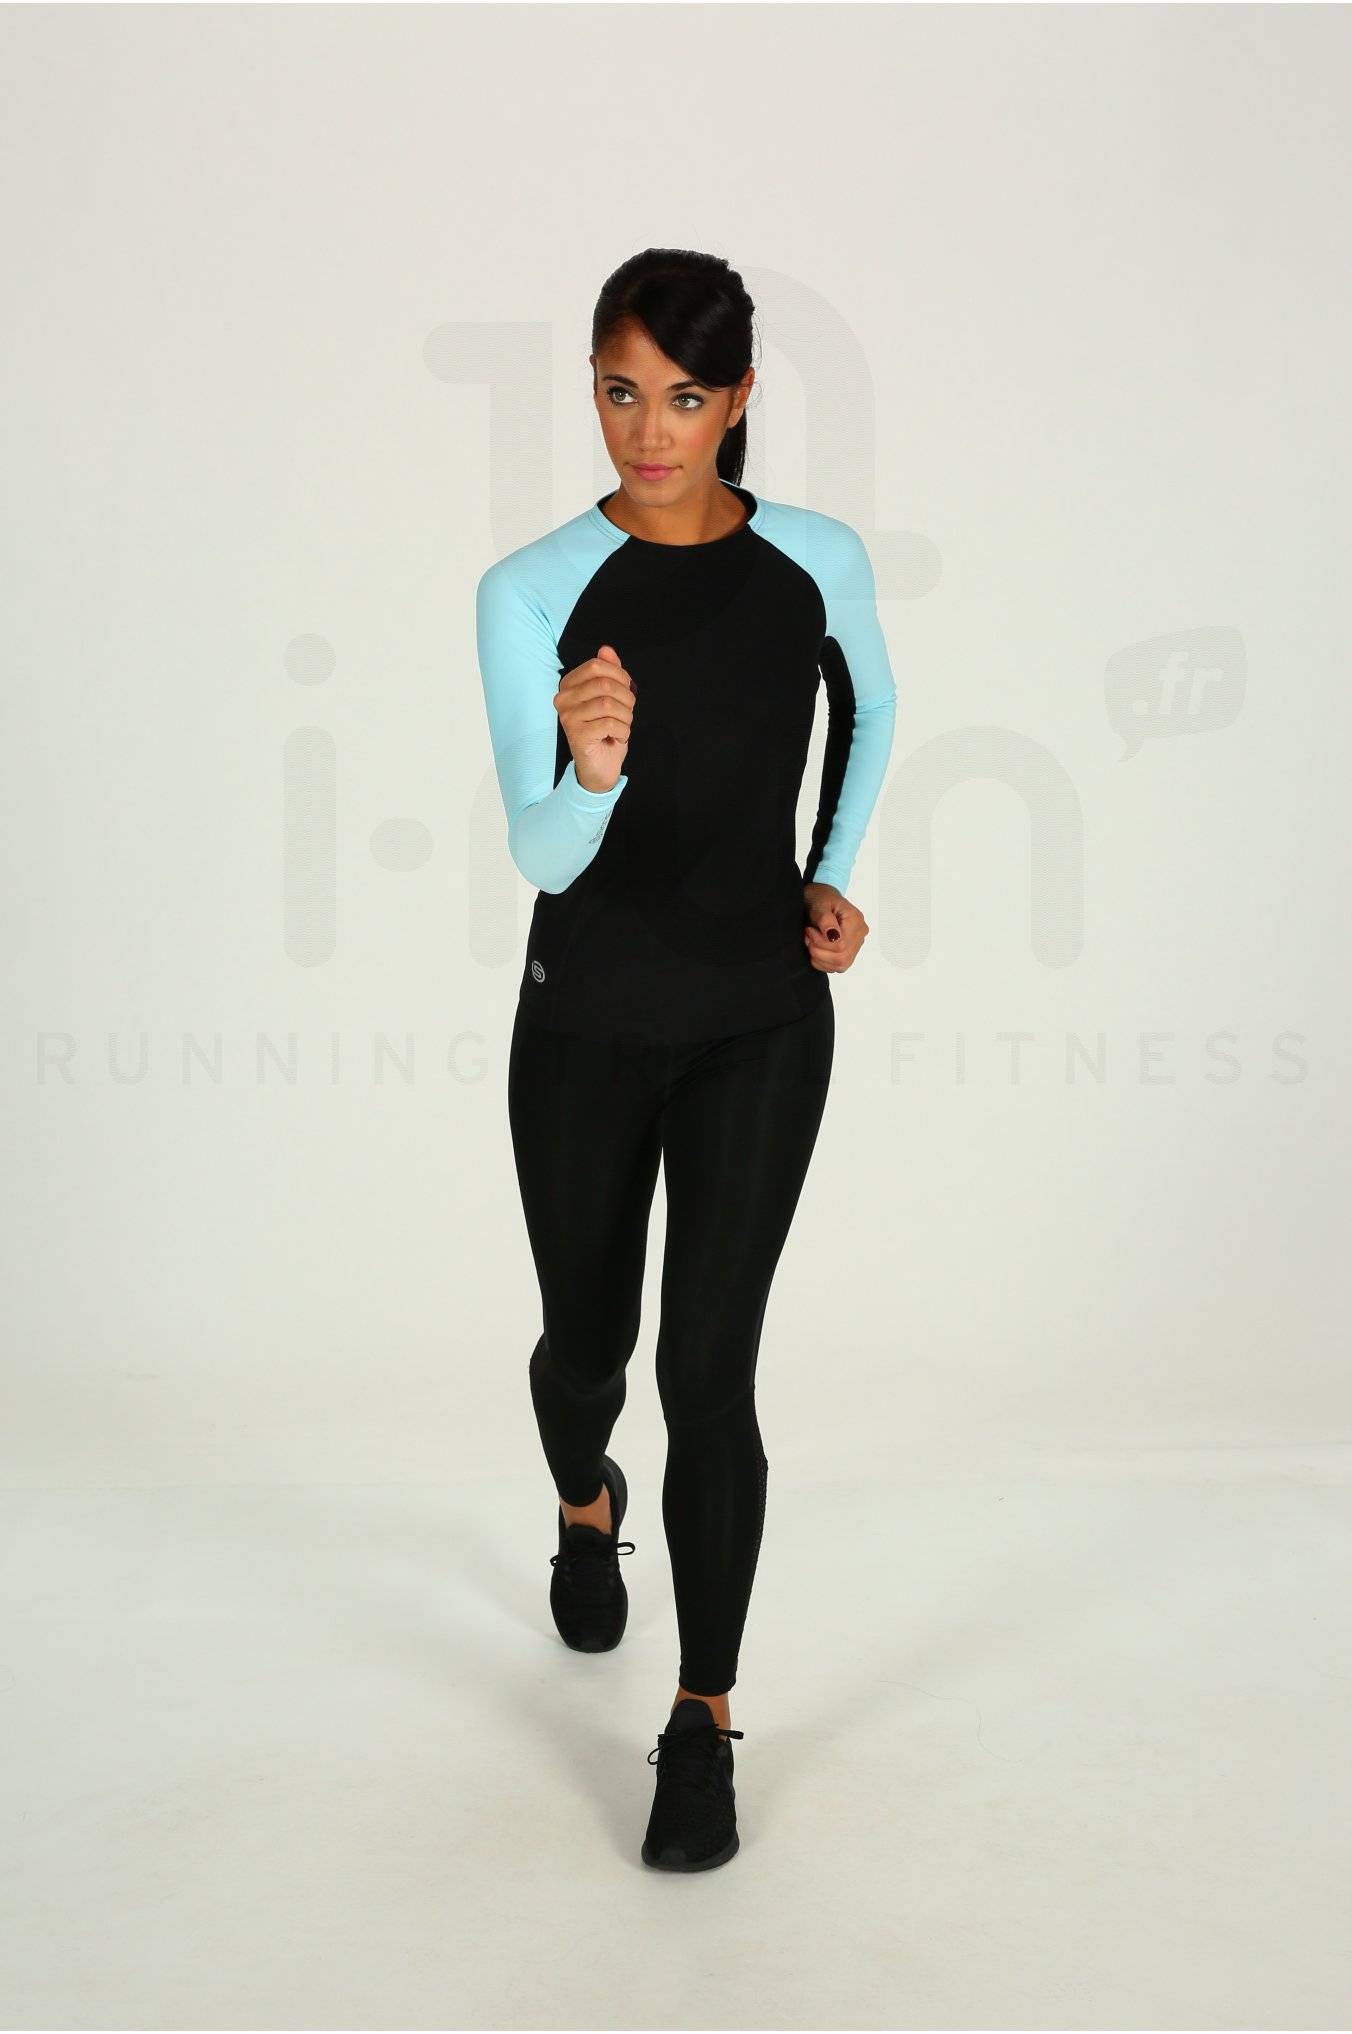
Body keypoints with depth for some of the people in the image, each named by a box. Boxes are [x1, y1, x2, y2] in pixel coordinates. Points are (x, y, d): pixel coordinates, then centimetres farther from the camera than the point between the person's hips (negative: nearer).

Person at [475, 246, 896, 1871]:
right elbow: (539, 856, -20)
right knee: (585, 1338, 17)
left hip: (760, 1023, 0)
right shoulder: (531, 592, -13)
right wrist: (589, 770, -41)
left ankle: (703, 1721, 8)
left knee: (709, 1364, -7)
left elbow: (872, 707, 16)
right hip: (587, 1028, 0)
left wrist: (833, 879, 7)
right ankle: (588, 1509, 53)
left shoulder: (817, 561, -6)